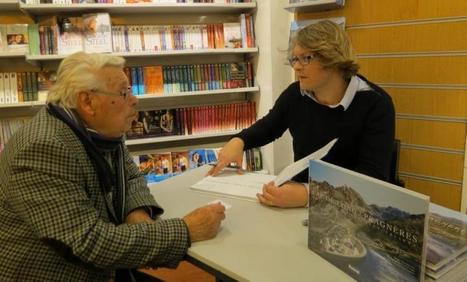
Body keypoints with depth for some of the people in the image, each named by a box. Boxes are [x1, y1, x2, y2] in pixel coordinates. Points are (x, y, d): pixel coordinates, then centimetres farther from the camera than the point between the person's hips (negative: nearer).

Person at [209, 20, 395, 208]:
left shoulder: (375, 104, -15)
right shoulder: (294, 95, -2)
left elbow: (373, 178, -25)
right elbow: (268, 127, 19)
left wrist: (309, 195, -37)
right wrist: (238, 141, -1)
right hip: (300, 192, 4)